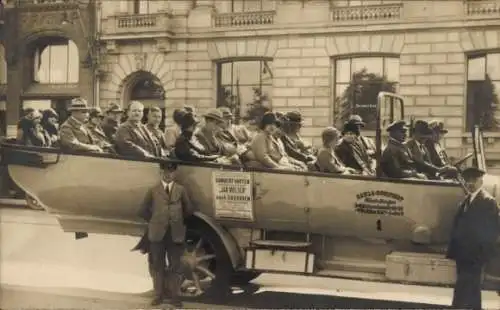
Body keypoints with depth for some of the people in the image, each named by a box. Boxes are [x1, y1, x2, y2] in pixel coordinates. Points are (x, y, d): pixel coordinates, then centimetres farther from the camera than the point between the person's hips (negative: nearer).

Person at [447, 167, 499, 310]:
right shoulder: (466, 201, 14)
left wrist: (484, 254, -17)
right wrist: (453, 250, 9)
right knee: (471, 289, 17)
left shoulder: (488, 201, -11)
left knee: (463, 291, -10)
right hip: (463, 254, 8)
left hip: (475, 255, -8)